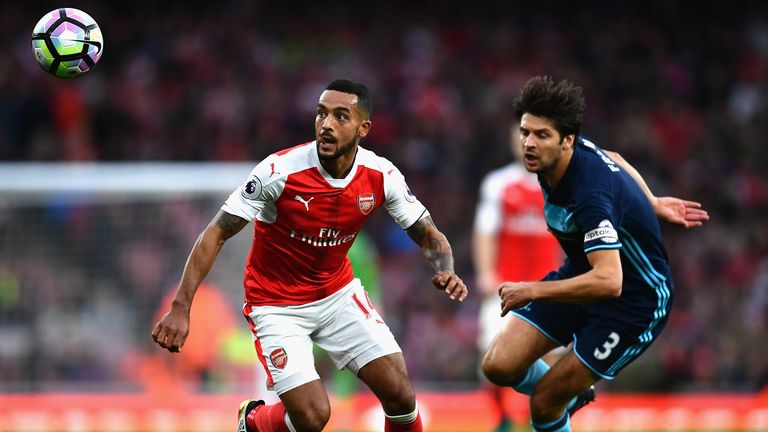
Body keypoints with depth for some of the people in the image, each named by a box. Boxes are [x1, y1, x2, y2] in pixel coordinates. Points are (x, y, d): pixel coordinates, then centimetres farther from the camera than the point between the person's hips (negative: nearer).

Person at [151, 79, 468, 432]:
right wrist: (180, 308, -26)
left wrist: (445, 272, -25)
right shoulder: (280, 171, -25)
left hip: (338, 293, 4)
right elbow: (217, 234, -20)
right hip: (277, 304, -4)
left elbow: (429, 236, -2)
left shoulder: (381, 176, -14)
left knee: (401, 397, -8)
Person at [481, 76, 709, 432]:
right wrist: (650, 204, 20)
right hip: (581, 274, 8)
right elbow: (614, 161, 15)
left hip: (634, 300, -8)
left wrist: (532, 291, -35)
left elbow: (608, 281, -42)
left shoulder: (591, 195, -34)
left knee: (544, 403, -11)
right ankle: (573, 393, 26)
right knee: (499, 366, -2)